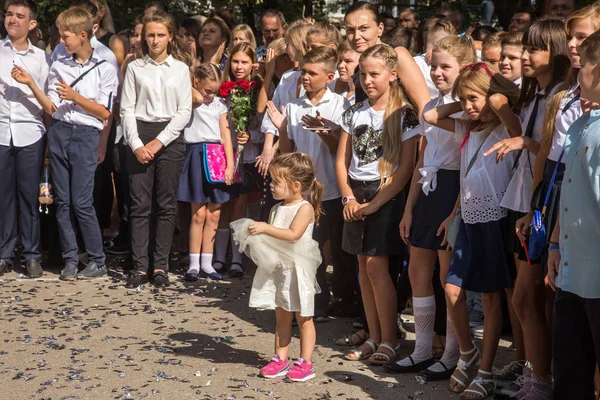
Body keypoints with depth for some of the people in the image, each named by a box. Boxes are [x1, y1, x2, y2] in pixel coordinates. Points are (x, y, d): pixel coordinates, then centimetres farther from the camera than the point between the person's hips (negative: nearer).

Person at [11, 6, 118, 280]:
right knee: (62, 201, 4)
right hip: (59, 132, 4)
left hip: (86, 135, -4)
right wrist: (30, 83, -3)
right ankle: (70, 259, 12)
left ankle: (97, 261, 3)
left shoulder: (105, 69, -2)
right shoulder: (58, 66, 9)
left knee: (81, 202, -8)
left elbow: (104, 113, -3)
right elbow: (51, 108, 8)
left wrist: (75, 97, -14)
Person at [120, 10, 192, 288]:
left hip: (170, 137, 0)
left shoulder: (180, 69, 5)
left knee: (167, 205, 2)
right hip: (139, 137, 0)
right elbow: (127, 109, 2)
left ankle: (160, 266, 8)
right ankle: (140, 267, 2)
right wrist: (137, 145, -9)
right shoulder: (135, 67, 5)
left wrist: (159, 141, -9)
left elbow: (185, 111, 1)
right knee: (140, 205, -1)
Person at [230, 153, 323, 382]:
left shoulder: (305, 208, -12)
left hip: (297, 270, -7)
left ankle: (306, 362, 6)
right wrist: (257, 235, -7)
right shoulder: (277, 209, 10)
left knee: (303, 317, 2)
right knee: (281, 316, 12)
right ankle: (281, 359, 18)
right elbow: (271, 238, 13)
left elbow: (293, 234, -26)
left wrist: (265, 228, -29)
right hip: (277, 269, 7)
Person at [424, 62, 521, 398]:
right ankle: (467, 352, 23)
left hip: (494, 220, -6)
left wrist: (492, 101, -7)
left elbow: (499, 100, -30)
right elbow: (430, 116, 17)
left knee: (491, 297, 1)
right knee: (453, 291, 0)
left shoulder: (507, 128, -10)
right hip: (469, 219, 6)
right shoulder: (468, 129, 12)